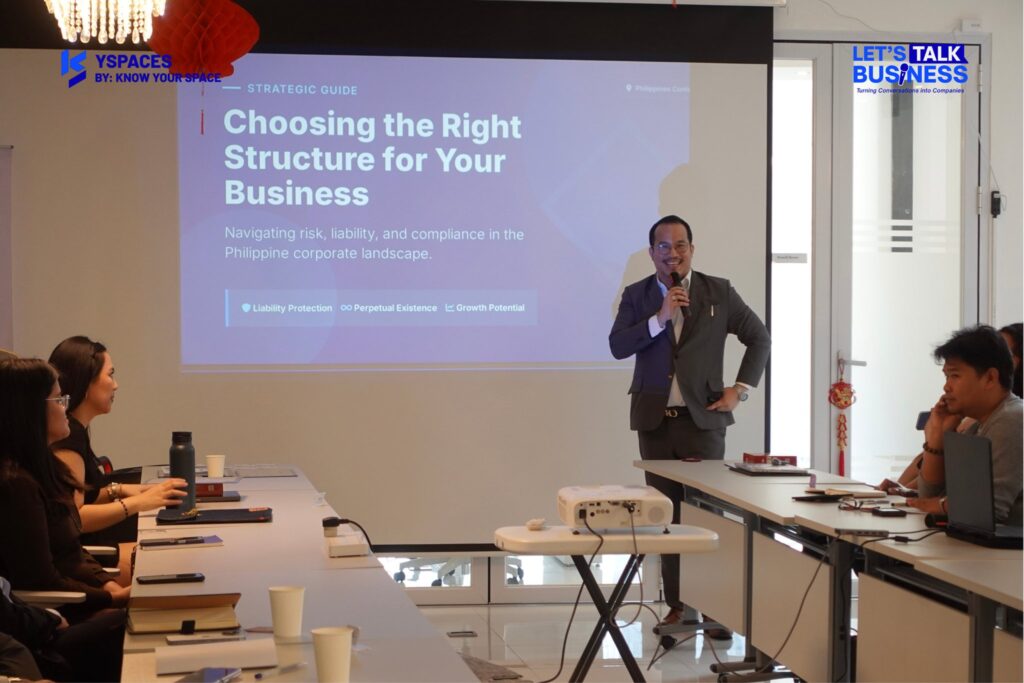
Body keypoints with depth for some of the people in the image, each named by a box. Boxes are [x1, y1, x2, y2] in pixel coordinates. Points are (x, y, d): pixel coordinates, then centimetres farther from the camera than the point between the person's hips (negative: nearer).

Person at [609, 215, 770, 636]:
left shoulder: (719, 292, 3)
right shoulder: (637, 296, 6)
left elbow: (760, 338, 8)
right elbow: (617, 347, -7)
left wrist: (740, 389, 1)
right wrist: (660, 318, -17)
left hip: (703, 417, -2)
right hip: (655, 420, 2)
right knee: (667, 514, 4)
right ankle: (679, 605, 10)